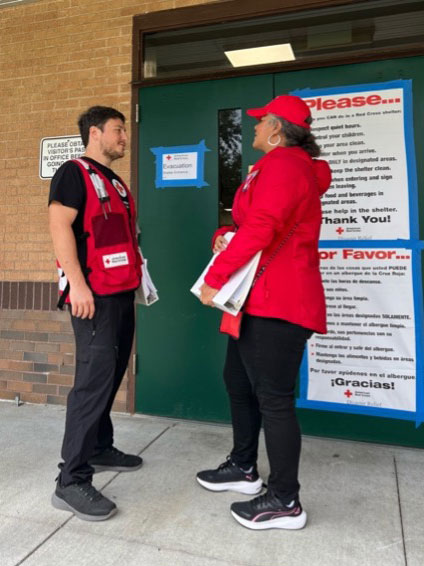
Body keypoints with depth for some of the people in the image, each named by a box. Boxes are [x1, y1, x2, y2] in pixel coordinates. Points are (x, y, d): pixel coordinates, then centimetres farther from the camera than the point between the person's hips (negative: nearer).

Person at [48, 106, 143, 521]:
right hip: (94, 294, -9)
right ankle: (71, 480, -5)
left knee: (112, 374, 14)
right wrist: (76, 283, -24)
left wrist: (135, 271, 17)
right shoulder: (73, 173, -6)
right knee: (94, 377, -13)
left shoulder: (115, 182, 22)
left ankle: (100, 449, 29)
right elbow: (59, 226, -17)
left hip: (121, 292, 9)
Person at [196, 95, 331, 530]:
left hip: (278, 302, -11)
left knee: (272, 397, -5)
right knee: (239, 381, 18)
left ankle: (285, 501, 9)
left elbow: (262, 228, -24)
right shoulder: (278, 166, 24)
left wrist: (215, 276, -20)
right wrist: (225, 236, 7)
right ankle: (243, 467, 33)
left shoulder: (282, 163, -11)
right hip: (259, 298, 11)